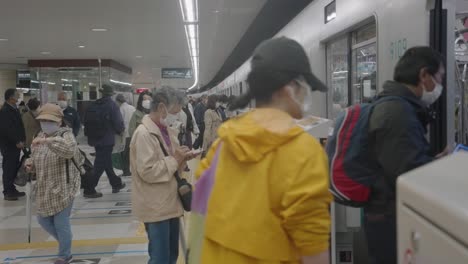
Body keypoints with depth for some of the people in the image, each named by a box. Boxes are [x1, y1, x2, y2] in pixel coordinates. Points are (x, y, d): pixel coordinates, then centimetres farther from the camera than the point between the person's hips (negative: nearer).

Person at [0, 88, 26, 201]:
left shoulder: (14, 109, 13)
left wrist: (22, 140, 7)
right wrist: (17, 142, -19)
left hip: (16, 144, 9)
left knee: (14, 167, 15)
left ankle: (12, 189, 25)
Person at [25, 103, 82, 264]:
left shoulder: (66, 135, -13)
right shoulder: (41, 136, 9)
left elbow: (69, 150, -36)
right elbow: (38, 160, 20)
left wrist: (48, 140, -42)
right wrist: (30, 164, -1)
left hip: (63, 188, -8)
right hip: (45, 189, 8)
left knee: (61, 222, 1)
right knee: (43, 220, 17)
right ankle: (65, 242, 42)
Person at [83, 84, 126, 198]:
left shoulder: (93, 106, 4)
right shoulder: (112, 105, -12)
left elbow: (87, 121, 6)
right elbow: (118, 122, -16)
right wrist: (121, 130, 5)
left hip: (95, 139, 7)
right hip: (107, 140, -7)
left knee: (107, 162, 19)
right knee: (100, 165, -1)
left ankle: (116, 184, 32)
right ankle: (89, 190, -1)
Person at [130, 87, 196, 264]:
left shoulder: (166, 131, 12)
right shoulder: (144, 134, -18)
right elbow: (147, 171, -24)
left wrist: (181, 159, 0)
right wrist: (174, 160, -17)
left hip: (170, 202, 9)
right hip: (156, 207, -9)